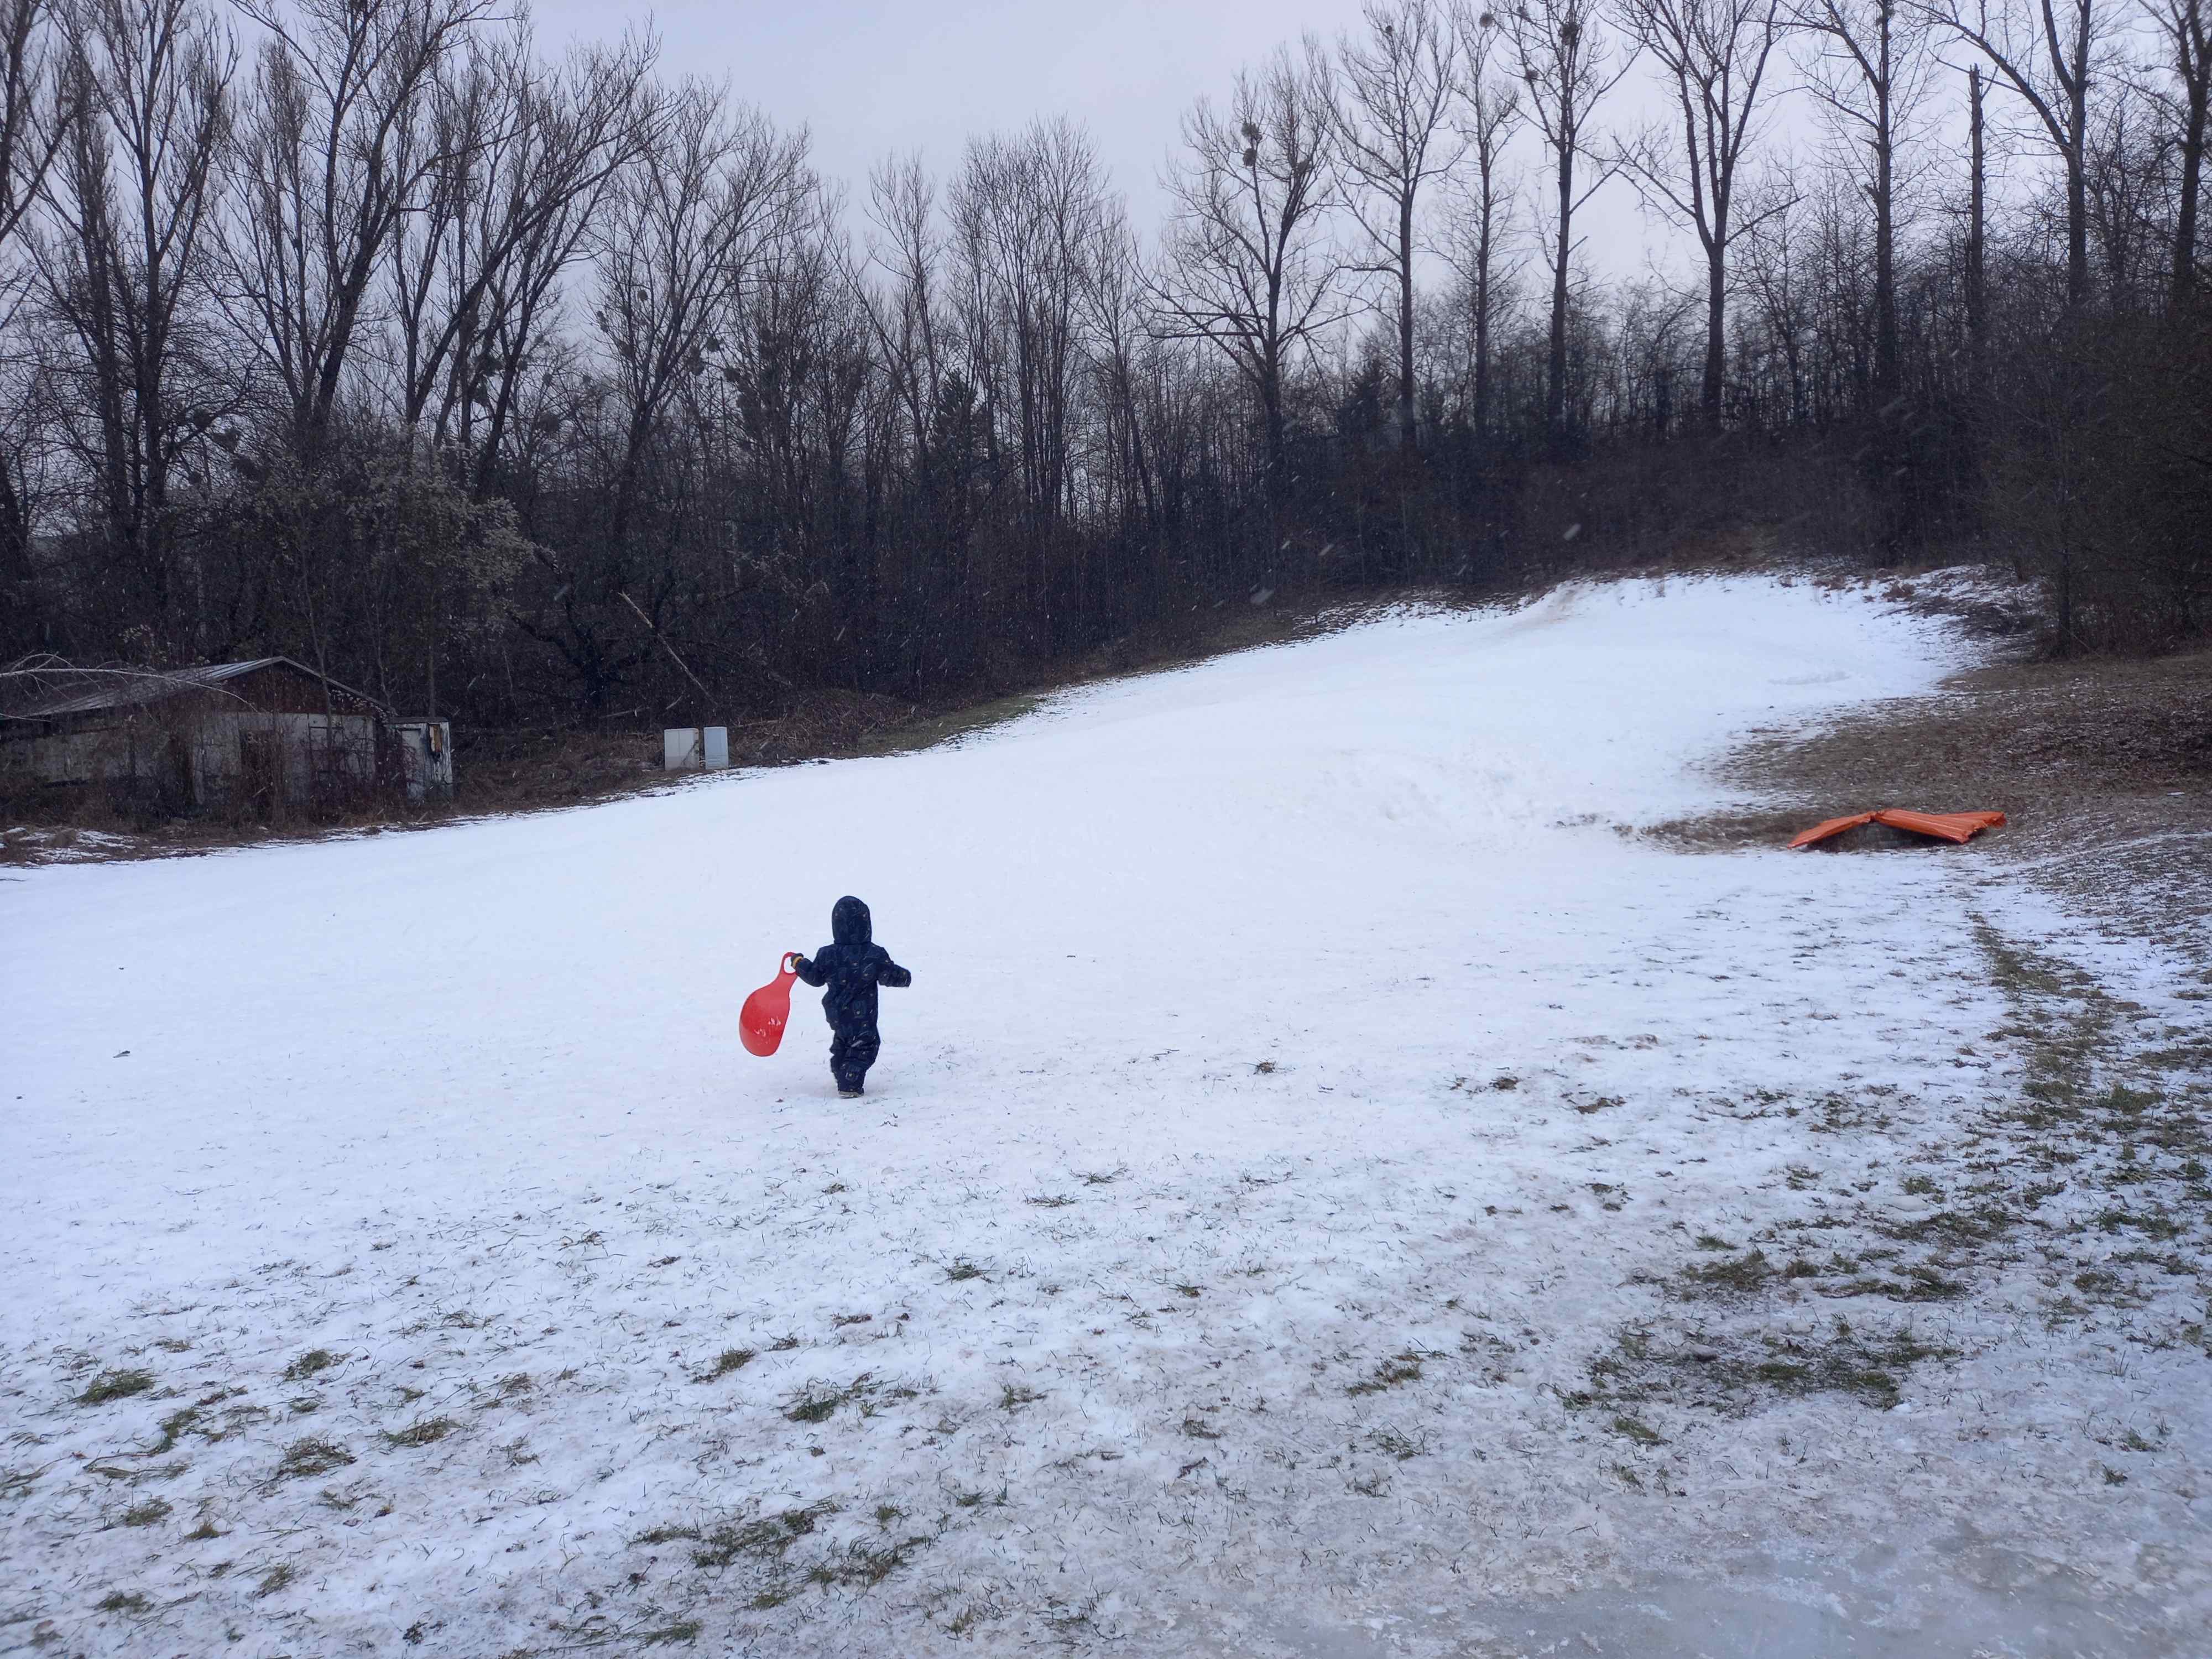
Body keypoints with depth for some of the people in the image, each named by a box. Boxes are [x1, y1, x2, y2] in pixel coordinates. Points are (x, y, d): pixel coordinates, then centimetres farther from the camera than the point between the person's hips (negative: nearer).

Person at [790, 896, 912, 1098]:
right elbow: (890, 976, -11)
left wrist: (800, 964, 20)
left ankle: (841, 1076, 42)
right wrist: (905, 977, 11)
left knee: (841, 1043, 26)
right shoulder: (875, 955, -18)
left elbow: (815, 977, 2)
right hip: (862, 1014, -5)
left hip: (836, 1012, 5)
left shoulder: (827, 955, -10)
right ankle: (849, 1086, -2)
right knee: (865, 1046, 5)